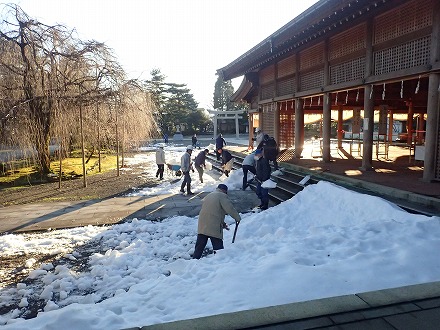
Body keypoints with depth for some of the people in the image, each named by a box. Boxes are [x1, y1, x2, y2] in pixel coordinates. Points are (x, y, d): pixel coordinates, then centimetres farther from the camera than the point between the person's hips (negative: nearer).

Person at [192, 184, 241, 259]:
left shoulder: (208, 196, 24)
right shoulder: (222, 196, -1)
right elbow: (230, 208, -11)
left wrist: (222, 223, 28)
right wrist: (237, 218, 3)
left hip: (202, 226, 7)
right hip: (214, 227, -7)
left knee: (199, 247, 11)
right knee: (218, 248, 3)